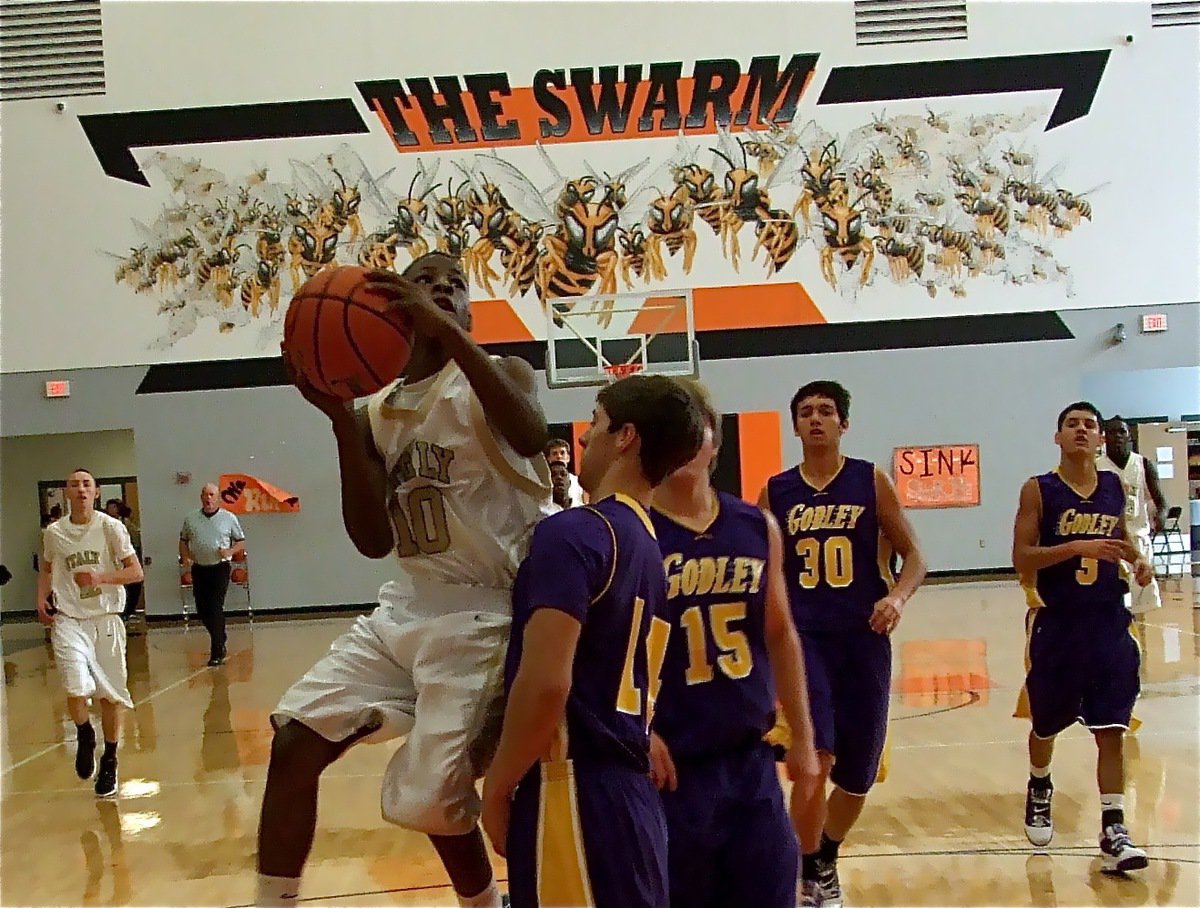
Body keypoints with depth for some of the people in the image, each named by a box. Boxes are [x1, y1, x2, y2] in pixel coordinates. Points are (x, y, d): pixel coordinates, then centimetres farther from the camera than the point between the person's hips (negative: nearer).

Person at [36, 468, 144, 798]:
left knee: (110, 694, 5)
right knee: (76, 689, -18)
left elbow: (135, 572, -5)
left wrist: (100, 578, -20)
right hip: (68, 620, 1)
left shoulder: (111, 527, -4)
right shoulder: (54, 532, 3)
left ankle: (109, 761, 25)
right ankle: (85, 737, 15)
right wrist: (41, 599, 6)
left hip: (105, 618, -1)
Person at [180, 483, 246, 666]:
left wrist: (230, 551, -14)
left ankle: (217, 652, -7)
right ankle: (220, 641, 32)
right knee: (202, 609, 9)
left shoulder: (229, 518, -1)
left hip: (220, 568, -4)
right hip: (199, 569, 4)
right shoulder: (190, 519, 6)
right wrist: (185, 557, -2)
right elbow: (183, 540, 16)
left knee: (215, 608, -11)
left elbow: (241, 542, 5)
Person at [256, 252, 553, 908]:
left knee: (430, 797, -4)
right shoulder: (376, 413, 11)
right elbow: (374, 541, 0)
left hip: (487, 614, -6)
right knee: (294, 738, 0)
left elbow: (532, 436, -30)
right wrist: (339, 417, -8)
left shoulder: (497, 375, -5)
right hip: (407, 609, 6)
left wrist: (446, 330, -34)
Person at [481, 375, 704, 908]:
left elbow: (545, 683, -20)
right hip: (629, 789, 8)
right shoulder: (650, 544, 14)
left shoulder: (574, 532, -13)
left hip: (578, 789, -8)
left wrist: (498, 787, -10)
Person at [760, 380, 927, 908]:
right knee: (816, 756, -18)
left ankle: (824, 861, 36)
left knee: (857, 775, 10)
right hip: (802, 636, -1)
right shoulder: (776, 492, 4)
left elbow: (913, 556, 2)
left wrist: (898, 596, -17)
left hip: (863, 637, 1)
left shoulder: (871, 481, 1)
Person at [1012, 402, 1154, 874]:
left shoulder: (1115, 486, 5)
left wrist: (1137, 558, 3)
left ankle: (1113, 832, 3)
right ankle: (1039, 790, 44)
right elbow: (1021, 559, -14)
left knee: (1111, 731, -3)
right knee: (1046, 724, 16)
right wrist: (1078, 547, -24)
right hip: (1058, 626, -2)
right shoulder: (1038, 490, -7)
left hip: (1109, 623, 2)